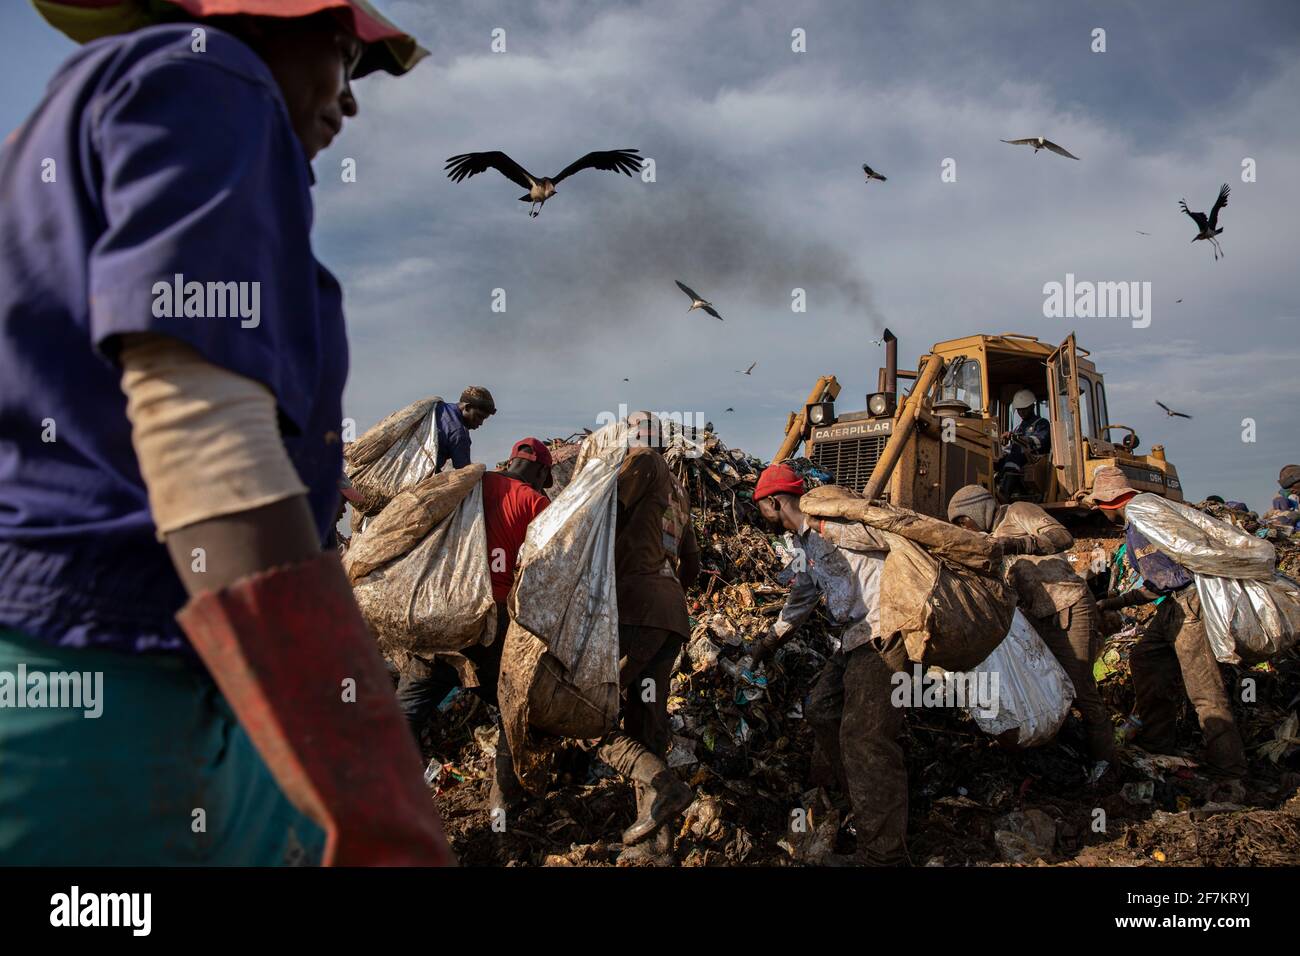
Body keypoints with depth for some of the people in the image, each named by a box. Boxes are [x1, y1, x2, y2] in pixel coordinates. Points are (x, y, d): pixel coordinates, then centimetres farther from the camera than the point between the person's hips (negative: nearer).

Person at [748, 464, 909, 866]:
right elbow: (802, 596, 38)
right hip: (855, 637, 11)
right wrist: (773, 638, 47)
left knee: (865, 738, -13)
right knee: (821, 710, 19)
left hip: (882, 632, -11)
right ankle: (866, 801, 27)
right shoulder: (805, 543, 22)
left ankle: (882, 855, -9)